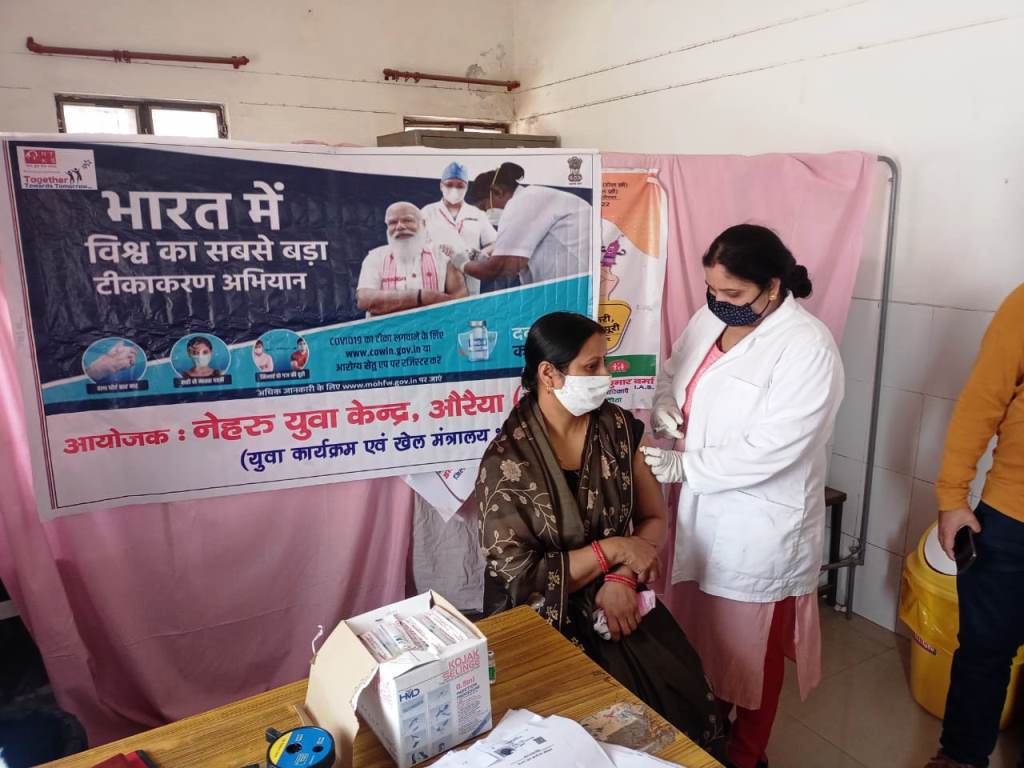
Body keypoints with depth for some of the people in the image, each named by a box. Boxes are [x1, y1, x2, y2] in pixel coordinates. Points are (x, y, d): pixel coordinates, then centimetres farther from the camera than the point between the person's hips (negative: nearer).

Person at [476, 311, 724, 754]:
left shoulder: (615, 427, 0)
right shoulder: (507, 462, -15)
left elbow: (654, 517, 3)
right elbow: (519, 577, -14)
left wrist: (622, 578, -14)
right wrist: (612, 550, -17)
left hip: (617, 598, 4)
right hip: (547, 620, -4)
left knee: (685, 690, -14)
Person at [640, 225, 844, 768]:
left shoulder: (808, 348, -22)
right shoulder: (709, 319, 0)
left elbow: (769, 450, -27)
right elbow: (672, 373, 14)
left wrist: (682, 466, -22)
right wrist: (664, 406, -8)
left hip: (758, 529, -7)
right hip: (700, 514, 7)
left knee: (749, 649, 14)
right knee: (702, 633, 23)